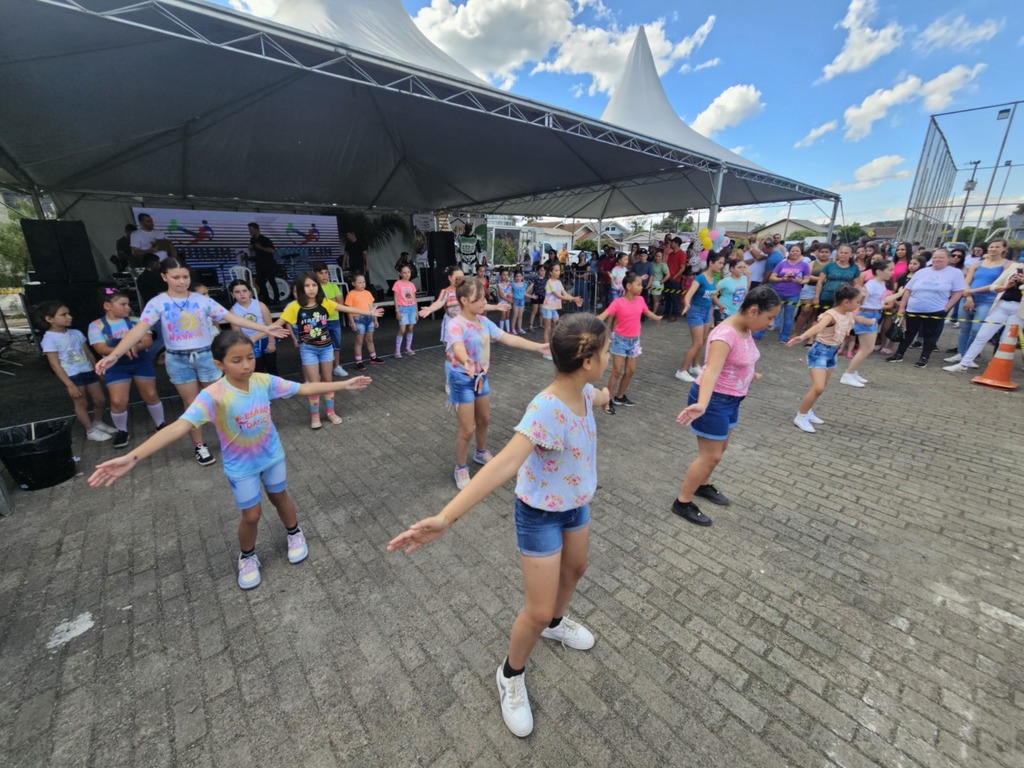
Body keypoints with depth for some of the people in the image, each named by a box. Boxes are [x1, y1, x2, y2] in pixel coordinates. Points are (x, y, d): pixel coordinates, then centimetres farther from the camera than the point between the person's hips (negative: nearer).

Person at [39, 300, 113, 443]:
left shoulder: (76, 333, 6)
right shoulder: (49, 338, -11)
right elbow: (55, 364, -12)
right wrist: (70, 385, -15)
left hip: (88, 371, 5)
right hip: (72, 376, -5)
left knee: (100, 400, 11)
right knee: (81, 404, 6)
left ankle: (98, 423, 35)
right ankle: (91, 431, 19)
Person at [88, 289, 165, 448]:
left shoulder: (135, 321, 2)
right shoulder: (96, 325, -3)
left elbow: (148, 341, -5)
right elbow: (101, 349, -12)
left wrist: (136, 347, -28)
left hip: (142, 363, 1)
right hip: (116, 367, -1)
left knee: (151, 395, 7)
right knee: (118, 401, -7)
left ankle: (161, 425, 24)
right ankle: (122, 432, 15)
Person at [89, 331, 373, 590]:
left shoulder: (264, 381, -18)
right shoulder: (213, 395, -28)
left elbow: (304, 388, -11)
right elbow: (179, 427, -37)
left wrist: (345, 384, -10)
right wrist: (133, 457, -49)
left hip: (272, 455, 2)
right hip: (241, 466, -2)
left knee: (280, 497, 21)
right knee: (251, 514, 9)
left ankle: (295, 534, 48)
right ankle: (247, 557, 39)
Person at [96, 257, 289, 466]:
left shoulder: (203, 300, -3)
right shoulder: (157, 303, -7)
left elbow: (231, 317, -7)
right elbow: (140, 329, -16)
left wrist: (265, 328, -14)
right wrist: (114, 355, -29)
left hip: (206, 355, 0)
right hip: (178, 360, 0)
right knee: (192, 404, 10)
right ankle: (199, 446, 24)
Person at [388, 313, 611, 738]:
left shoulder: (582, 391, -12)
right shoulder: (545, 411, -38)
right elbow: (503, 465, -48)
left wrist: (606, 394, 40)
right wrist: (446, 516, -58)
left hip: (576, 505, 8)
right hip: (540, 516, -8)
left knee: (575, 569, 30)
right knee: (537, 612, 5)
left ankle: (557, 623, 63)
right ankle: (511, 675, 38)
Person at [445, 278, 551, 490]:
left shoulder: (483, 321, -1)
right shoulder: (456, 324, -24)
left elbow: (507, 338, -1)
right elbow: (458, 347, -43)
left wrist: (538, 347, -4)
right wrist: (467, 363, -66)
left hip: (481, 376, 7)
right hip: (462, 379, -7)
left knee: (484, 420, 22)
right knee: (467, 429, 1)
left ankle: (481, 453, 48)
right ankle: (461, 469, 23)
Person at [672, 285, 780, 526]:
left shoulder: (746, 329, 1)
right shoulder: (725, 335, -28)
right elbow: (711, 371, -43)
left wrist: (752, 375, 41)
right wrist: (702, 404, -58)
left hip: (731, 398, 9)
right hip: (714, 400, -9)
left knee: (720, 449, 22)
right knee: (710, 455, 0)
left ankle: (702, 485, 44)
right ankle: (682, 502, 15)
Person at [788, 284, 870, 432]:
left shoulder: (849, 314, 5)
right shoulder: (831, 315, -24)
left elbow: (859, 319, 31)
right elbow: (818, 326, -46)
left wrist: (870, 321, 53)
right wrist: (802, 337, -66)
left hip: (833, 353, 9)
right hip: (820, 352, -9)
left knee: (822, 387, 14)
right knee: (818, 387, -17)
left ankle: (807, 412, 30)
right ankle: (800, 416, -3)